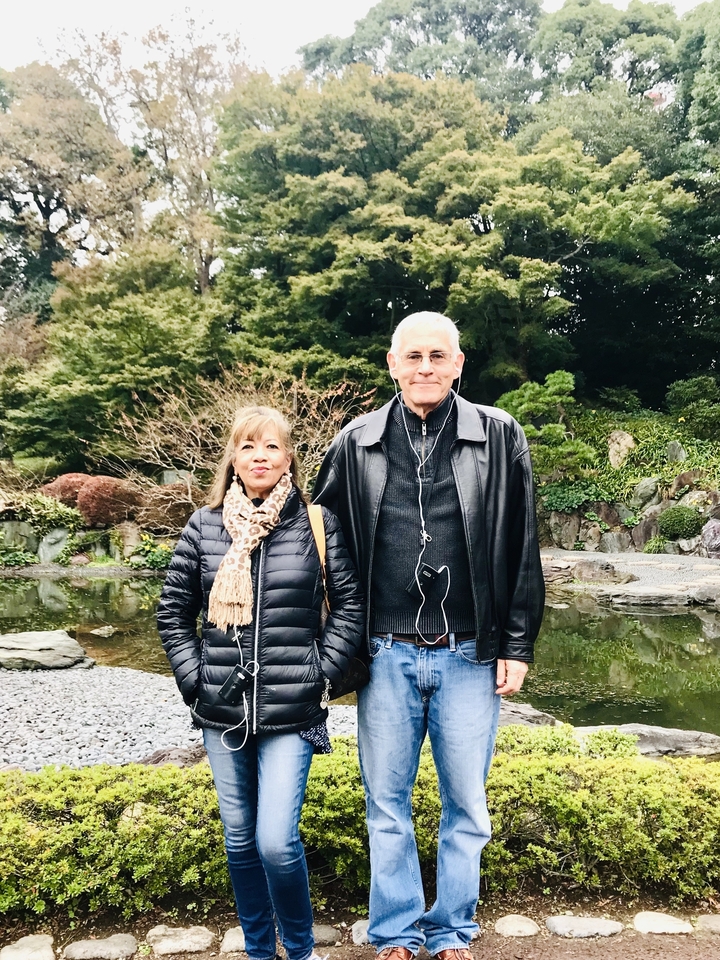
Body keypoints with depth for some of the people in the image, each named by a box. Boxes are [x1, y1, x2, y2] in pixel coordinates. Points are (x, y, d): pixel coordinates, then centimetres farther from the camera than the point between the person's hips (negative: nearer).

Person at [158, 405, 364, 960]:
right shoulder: (205, 526, 1)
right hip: (222, 711, 3)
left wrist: (322, 673, -5)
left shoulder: (317, 523, -5)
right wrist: (193, 679, 1)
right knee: (239, 839, 15)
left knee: (276, 842, -6)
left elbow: (351, 605, 0)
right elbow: (174, 612, 8)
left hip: (291, 712, -3)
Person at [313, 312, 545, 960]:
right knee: (387, 806, 14)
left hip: (469, 656, 0)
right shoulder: (355, 444, 2)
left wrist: (517, 646, 0)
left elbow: (521, 551, 2)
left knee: (466, 806, 14)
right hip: (387, 657, 1)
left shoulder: (499, 437, 0)